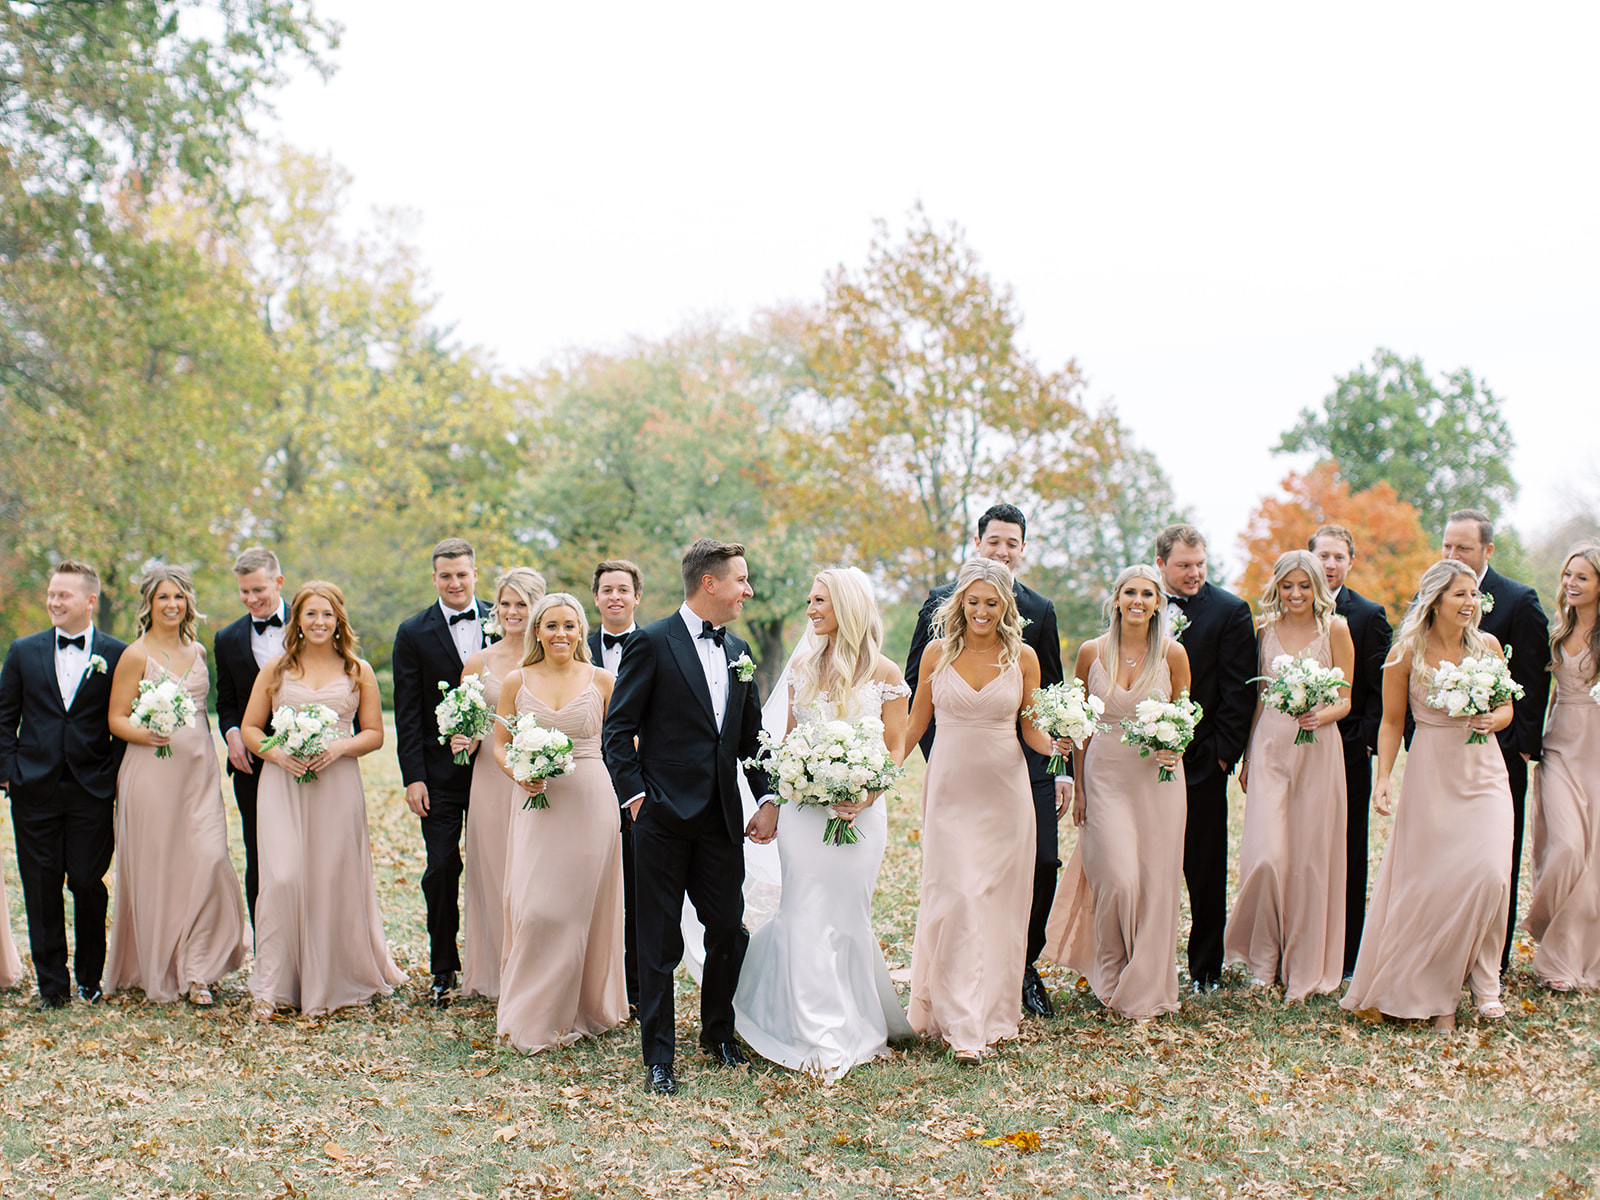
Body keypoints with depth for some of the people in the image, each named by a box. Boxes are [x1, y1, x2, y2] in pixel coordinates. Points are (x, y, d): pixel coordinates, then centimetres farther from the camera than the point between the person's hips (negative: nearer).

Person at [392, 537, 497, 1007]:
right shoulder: (413, 633, 1)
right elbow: (408, 713, -1)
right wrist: (412, 778, -7)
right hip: (441, 772, -1)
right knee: (442, 870, 0)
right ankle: (443, 970, 11)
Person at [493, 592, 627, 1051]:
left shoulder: (602, 681, 3)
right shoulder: (516, 682, 5)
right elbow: (499, 744, 11)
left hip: (592, 802, 0)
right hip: (538, 804, 0)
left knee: (581, 906, 4)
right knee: (537, 908, -4)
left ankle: (583, 1008, 19)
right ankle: (533, 1015, 10)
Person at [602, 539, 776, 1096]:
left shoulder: (738, 651, 13)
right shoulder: (651, 643, -6)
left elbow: (751, 736, 17)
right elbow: (618, 731, -5)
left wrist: (768, 800, 8)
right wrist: (635, 796, -11)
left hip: (722, 819, 6)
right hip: (666, 817, -5)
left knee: (729, 931, 9)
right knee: (661, 942, 2)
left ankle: (719, 1031, 31)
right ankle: (658, 1057, 11)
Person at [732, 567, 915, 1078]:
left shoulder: (884, 673, -2)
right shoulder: (803, 665, 7)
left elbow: (896, 748, 0)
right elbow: (788, 737, 13)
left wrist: (869, 793, -16)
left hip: (859, 810, -2)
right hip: (803, 805, 2)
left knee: (847, 917, 5)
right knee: (807, 917, -2)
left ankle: (858, 1026, 24)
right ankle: (820, 1040, 5)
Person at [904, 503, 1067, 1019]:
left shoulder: (1040, 610, 9)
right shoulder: (942, 601, 4)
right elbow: (915, 683, 5)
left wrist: (1061, 768, 7)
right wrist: (936, 748, -5)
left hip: (1028, 763, 2)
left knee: (1042, 864, -3)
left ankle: (1025, 966, 18)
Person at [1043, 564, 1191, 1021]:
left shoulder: (1172, 654, -1)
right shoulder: (1092, 652, 0)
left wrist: (1175, 747, -12)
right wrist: (1078, 786, 4)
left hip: (1158, 777, 1)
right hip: (1106, 775, 0)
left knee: (1155, 883, 2)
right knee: (1119, 880, -9)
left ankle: (1146, 987, 19)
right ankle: (1110, 976, 17)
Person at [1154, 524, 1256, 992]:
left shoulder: (1230, 611, 0)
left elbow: (1238, 691, -2)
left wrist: (1223, 751, -8)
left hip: (1202, 761, -2)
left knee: (1205, 871, 5)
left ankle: (1205, 967, 16)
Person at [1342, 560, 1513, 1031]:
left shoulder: (1488, 646, 2)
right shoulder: (1406, 652, -5)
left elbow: (1506, 708, 13)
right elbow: (1392, 722, 1)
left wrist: (1493, 720, -9)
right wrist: (1383, 777, -8)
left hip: (1483, 769, 2)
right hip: (1431, 774, -2)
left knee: (1491, 875, -12)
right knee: (1433, 884, 1)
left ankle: (1483, 982, 8)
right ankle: (1436, 995, 16)